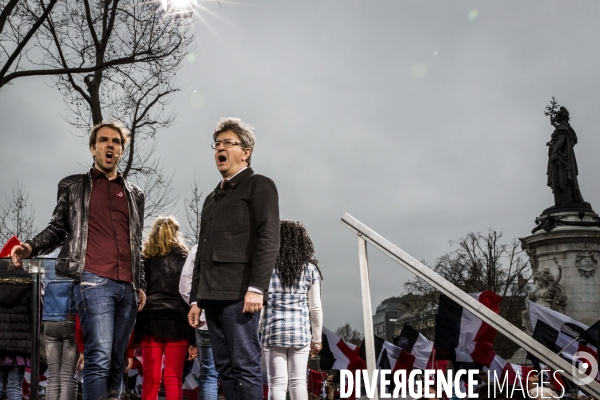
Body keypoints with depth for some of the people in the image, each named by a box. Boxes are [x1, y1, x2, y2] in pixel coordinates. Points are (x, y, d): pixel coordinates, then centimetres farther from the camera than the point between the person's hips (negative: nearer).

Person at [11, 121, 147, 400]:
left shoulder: (135, 194, 21)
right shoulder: (73, 186, 13)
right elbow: (58, 228, 11)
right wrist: (31, 247, -9)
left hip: (127, 287, 4)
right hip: (94, 281, -4)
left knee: (116, 361, 4)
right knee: (99, 358, -14)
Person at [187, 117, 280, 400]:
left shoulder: (258, 185, 3)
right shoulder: (212, 198, 25)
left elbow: (269, 240, -10)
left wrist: (256, 288, -19)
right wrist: (196, 299, 16)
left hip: (239, 293, -7)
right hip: (213, 295, 8)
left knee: (245, 367, -8)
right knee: (225, 369, 7)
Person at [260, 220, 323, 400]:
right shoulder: (309, 268, 5)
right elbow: (315, 308, 5)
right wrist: (317, 338, 12)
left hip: (273, 331, -2)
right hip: (301, 332, 2)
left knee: (277, 383, 0)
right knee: (298, 381, 8)